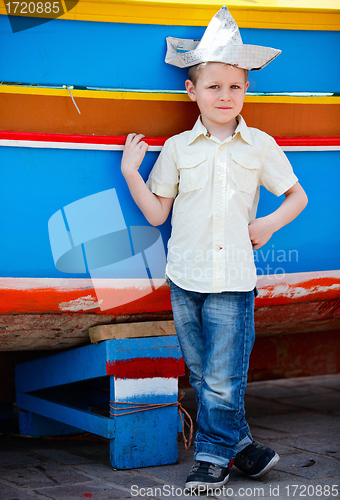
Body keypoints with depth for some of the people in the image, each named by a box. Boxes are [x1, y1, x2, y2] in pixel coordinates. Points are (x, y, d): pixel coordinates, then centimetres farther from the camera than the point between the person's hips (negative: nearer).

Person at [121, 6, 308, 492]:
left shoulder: (260, 146, 4)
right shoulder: (177, 148, 6)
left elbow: (297, 195, 13)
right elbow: (156, 213, 7)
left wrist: (271, 222, -4)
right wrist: (130, 173, -3)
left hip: (233, 279, -2)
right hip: (185, 277, 3)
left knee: (223, 379, -4)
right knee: (202, 376, 9)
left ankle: (213, 456, 8)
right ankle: (239, 443, 22)